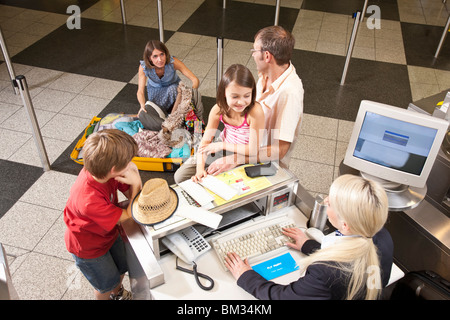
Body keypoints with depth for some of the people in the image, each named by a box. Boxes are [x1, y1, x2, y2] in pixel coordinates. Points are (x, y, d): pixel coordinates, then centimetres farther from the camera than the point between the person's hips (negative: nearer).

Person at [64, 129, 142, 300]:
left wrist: (135, 181, -34)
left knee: (121, 268, 28)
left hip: (109, 233, 7)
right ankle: (104, 297, 51)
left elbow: (132, 195, -13)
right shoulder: (89, 200, -46)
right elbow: (128, 215, -31)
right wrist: (136, 183, -35)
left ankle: (117, 292, 59)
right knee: (107, 283, 18)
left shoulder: (100, 170, -26)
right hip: (88, 247, -6)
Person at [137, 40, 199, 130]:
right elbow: (140, 91, -21)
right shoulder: (144, 67, -23)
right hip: (155, 94, 0)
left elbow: (195, 80, -28)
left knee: (172, 89, -39)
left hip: (174, 89, 0)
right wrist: (142, 106, -42)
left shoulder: (173, 62, -26)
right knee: (143, 115, -31)